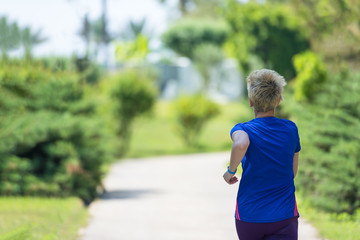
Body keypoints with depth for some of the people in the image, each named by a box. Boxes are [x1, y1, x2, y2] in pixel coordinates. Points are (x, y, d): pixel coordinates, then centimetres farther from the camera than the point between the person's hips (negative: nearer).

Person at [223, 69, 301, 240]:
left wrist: (231, 171, -15)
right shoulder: (291, 129, 4)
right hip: (285, 218, 0)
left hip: (249, 217, 0)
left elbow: (241, 144, -33)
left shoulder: (243, 129, -7)